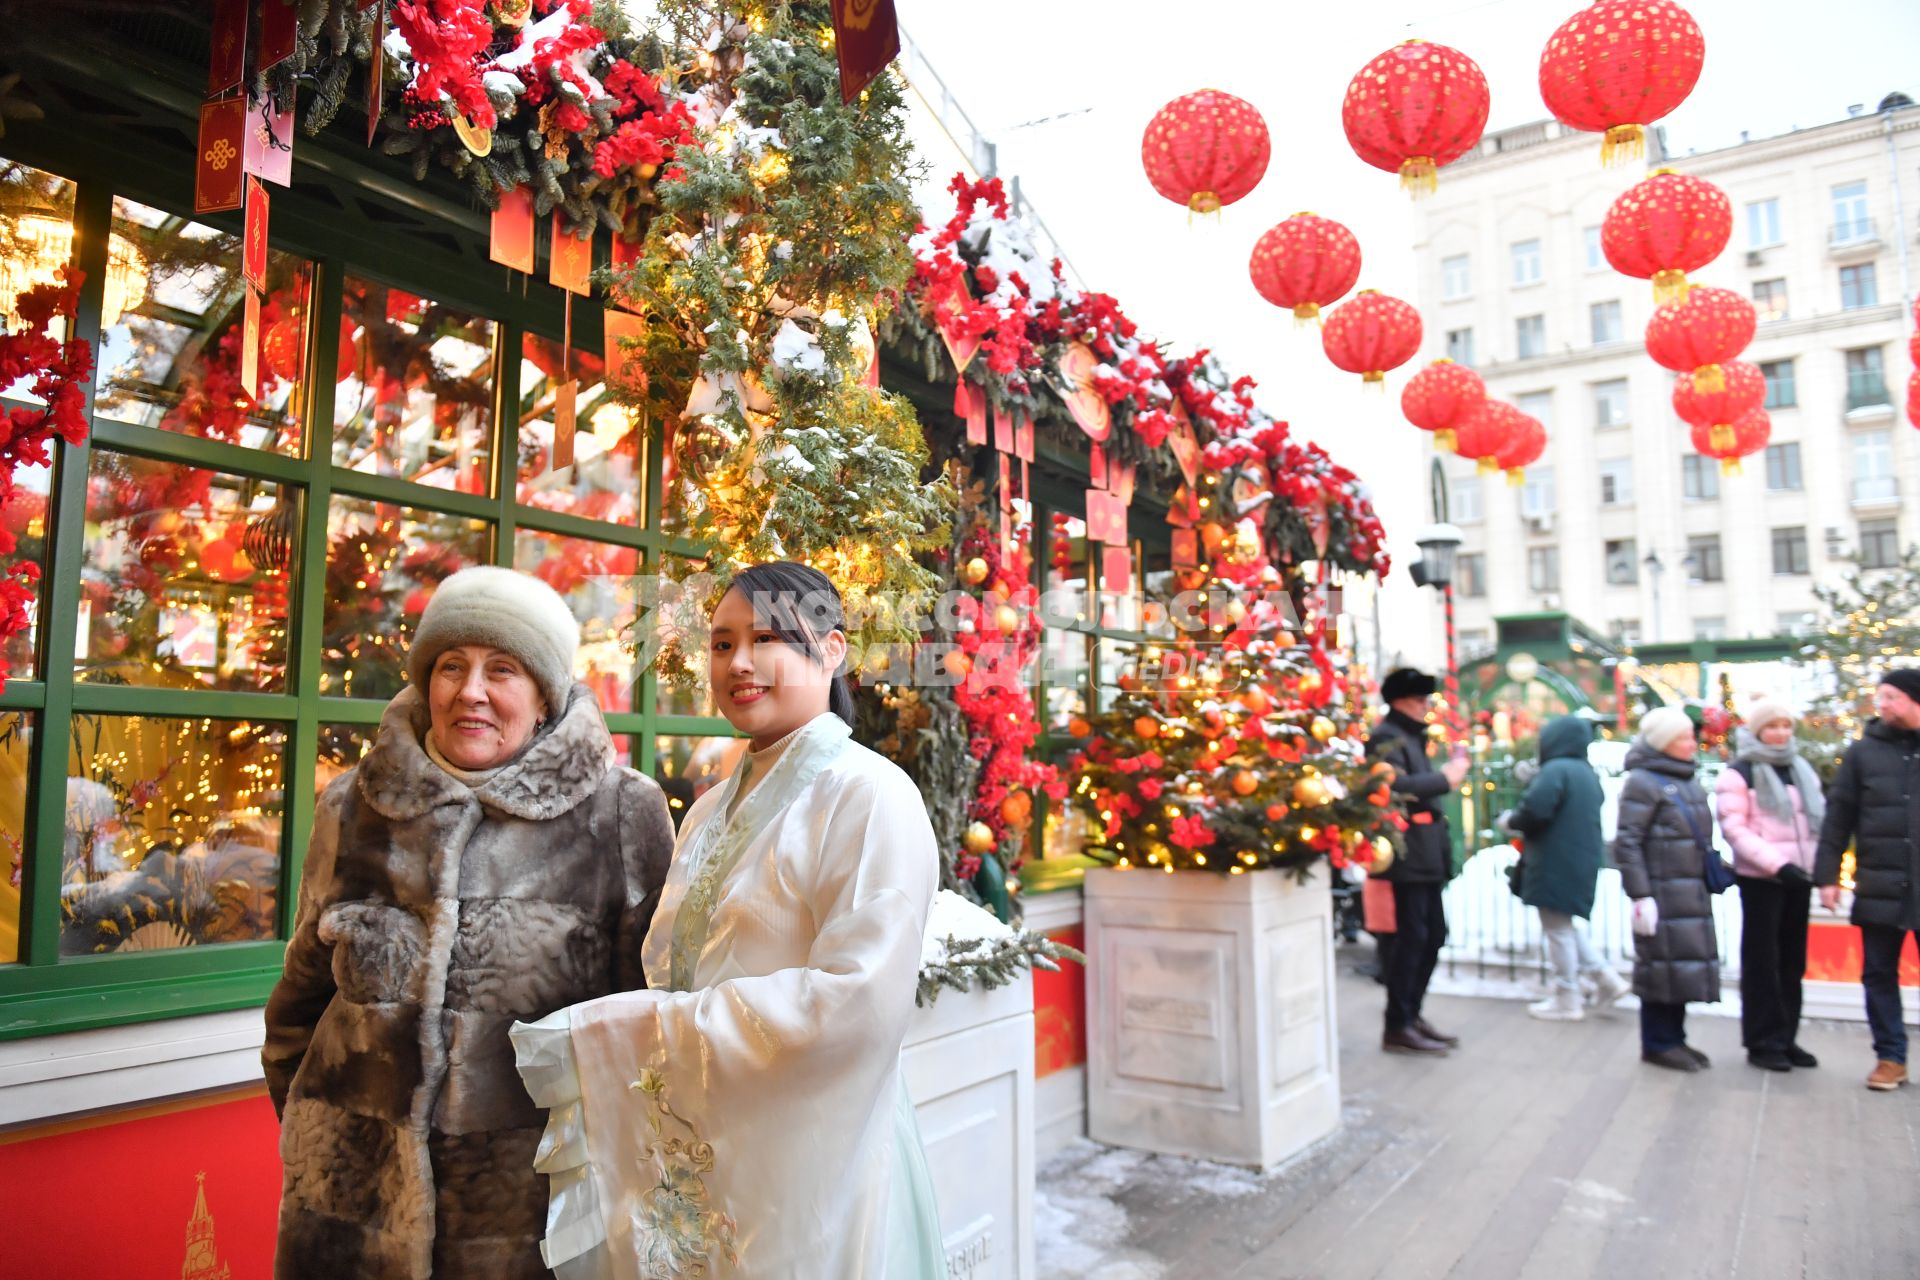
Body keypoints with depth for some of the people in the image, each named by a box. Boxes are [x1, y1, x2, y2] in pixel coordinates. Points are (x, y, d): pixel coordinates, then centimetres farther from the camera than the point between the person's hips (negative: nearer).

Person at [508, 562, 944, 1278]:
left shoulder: (869, 796, -15)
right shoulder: (710, 813, 10)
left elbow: (858, 1002, -24)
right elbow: (671, 978, 13)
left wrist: (619, 1036, -21)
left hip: (805, 1183, -6)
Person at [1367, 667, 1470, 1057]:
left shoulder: (1412, 737, 22)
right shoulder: (1386, 737, -9)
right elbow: (1396, 785, -24)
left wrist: (1451, 769, 10)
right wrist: (1445, 778, -17)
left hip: (1427, 853, 10)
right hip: (1407, 853, -10)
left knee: (1434, 934, 15)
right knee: (1411, 937, -7)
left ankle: (1412, 1014, 25)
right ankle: (1398, 1027, 1)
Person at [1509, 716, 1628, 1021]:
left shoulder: (1555, 770, -16)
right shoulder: (1587, 773, 13)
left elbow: (1534, 811, -25)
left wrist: (1511, 820, -6)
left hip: (1556, 865, -9)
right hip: (1581, 861, 9)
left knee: (1558, 930, 2)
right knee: (1565, 927, 21)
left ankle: (1566, 1001, 9)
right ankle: (1606, 979, 17)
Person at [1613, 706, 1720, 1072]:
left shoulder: (1688, 781, 16)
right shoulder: (1643, 782, -11)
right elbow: (1626, 843, -16)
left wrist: (1712, 877, 19)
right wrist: (1640, 896, -19)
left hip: (1692, 894, 8)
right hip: (1662, 894, -8)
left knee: (1683, 965, 13)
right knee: (1663, 964, -2)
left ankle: (1674, 1039, 25)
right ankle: (1657, 1044, 10)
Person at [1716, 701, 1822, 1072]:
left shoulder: (1803, 771, 15)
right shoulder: (1739, 775, -4)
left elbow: (1819, 820, 17)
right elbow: (1734, 829, -11)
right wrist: (1777, 863, -20)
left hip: (1798, 877, 6)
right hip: (1760, 879, -6)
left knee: (1792, 961, 10)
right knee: (1762, 961, 0)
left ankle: (1785, 1038, 20)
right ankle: (1764, 1043, 7)